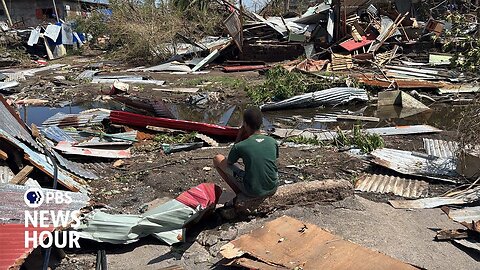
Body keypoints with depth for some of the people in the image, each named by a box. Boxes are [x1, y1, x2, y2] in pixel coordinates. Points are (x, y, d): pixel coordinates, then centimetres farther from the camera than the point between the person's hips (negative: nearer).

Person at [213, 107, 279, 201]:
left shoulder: (240, 146, -15)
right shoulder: (272, 141, -4)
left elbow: (228, 163, 5)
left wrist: (238, 138, 3)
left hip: (252, 192, -4)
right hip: (272, 189, 4)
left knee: (217, 159, 7)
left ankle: (239, 194, 8)